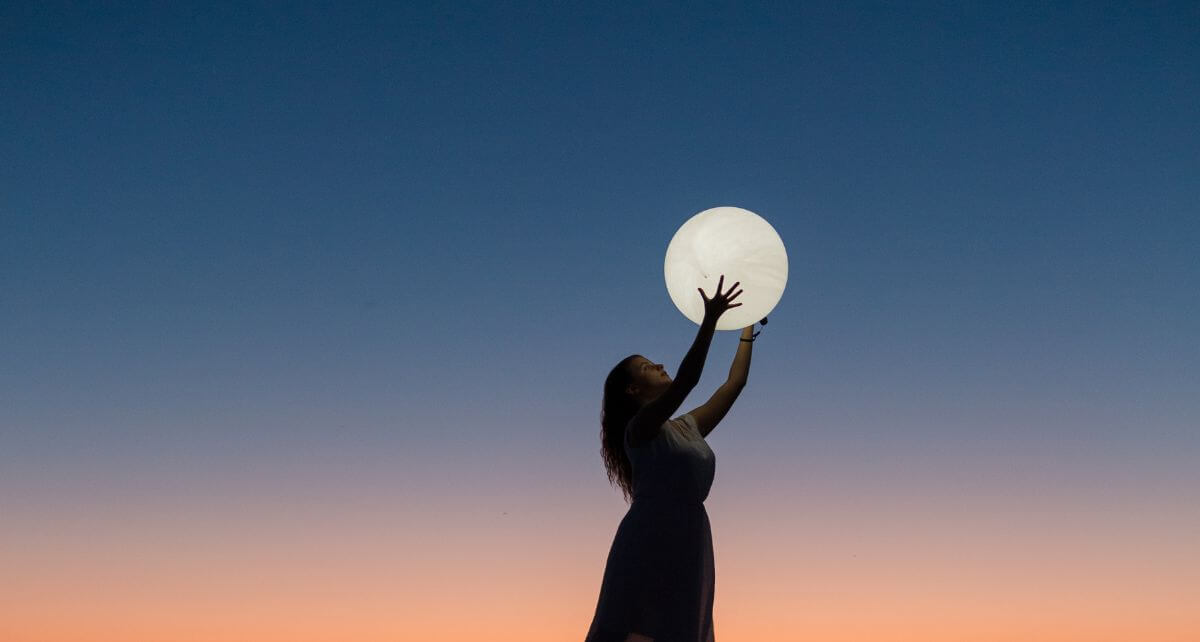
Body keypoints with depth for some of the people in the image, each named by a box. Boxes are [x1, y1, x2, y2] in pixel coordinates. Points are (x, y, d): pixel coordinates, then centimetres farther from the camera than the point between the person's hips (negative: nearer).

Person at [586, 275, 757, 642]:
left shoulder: (688, 427, 16)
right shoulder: (640, 427, -7)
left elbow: (734, 384, 22)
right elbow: (686, 381, -22)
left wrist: (748, 329, 25)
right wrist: (710, 319, -28)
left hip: (689, 541, 8)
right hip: (649, 542, -8)